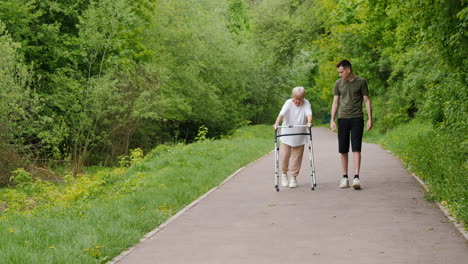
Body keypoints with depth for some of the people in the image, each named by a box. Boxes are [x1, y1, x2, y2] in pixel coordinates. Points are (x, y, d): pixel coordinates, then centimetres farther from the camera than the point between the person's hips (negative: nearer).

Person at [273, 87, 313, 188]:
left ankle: (294, 177, 17)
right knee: (284, 155, 0)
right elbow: (282, 114, -23)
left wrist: (309, 122, -43)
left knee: (296, 158, 4)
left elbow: (309, 113, -22)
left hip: (300, 136, 1)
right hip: (287, 134, -1)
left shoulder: (306, 103, -5)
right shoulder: (288, 103, -9)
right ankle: (284, 174, 24)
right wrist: (277, 123, -40)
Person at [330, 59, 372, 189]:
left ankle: (356, 177, -13)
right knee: (343, 150, 4)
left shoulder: (361, 82, 1)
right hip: (342, 119, 3)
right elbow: (335, 102, 13)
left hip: (357, 118, -3)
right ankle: (344, 177, 11)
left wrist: (370, 119, -2)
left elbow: (367, 100, 4)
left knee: (356, 148, -9)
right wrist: (332, 120, 7)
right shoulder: (338, 83, 9)